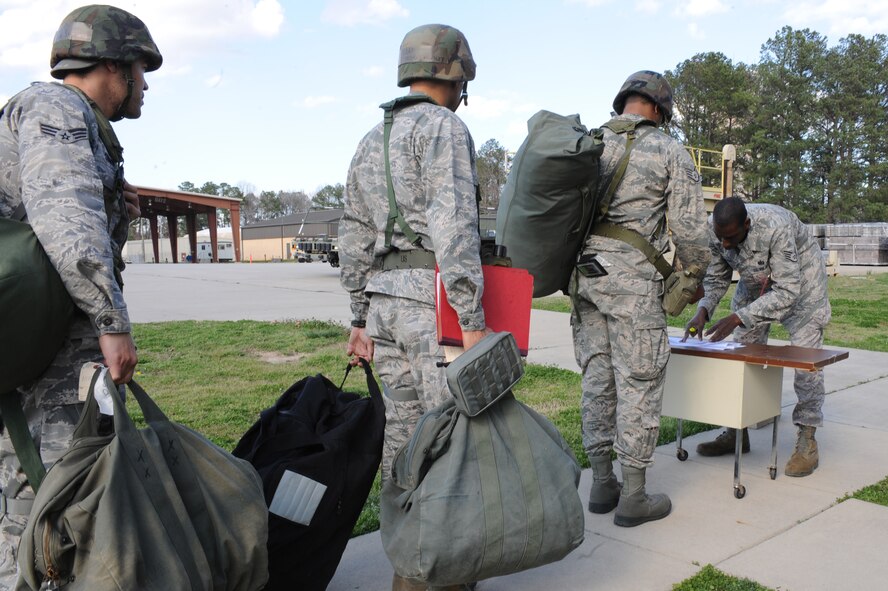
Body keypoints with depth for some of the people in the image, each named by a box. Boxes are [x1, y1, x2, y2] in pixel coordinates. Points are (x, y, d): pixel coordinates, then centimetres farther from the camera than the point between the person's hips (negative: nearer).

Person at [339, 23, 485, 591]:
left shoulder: (371, 141, 19)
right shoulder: (443, 127, -6)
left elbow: (354, 236, 18)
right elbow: (453, 225, -18)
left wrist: (360, 316, 22)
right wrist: (474, 320, -18)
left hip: (385, 299, 8)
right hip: (434, 299, -8)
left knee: (403, 431, 13)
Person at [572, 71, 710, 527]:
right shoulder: (669, 152, -1)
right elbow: (689, 228, -3)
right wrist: (697, 273, 14)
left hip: (584, 276, 5)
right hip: (633, 279, -5)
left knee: (597, 379, 11)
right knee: (638, 384, 2)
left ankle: (601, 485, 20)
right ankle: (633, 498, 9)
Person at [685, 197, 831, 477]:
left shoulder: (776, 228, -40)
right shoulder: (715, 229, -23)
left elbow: (787, 292, -39)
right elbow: (716, 277, -8)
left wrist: (738, 317, -46)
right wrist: (703, 310, -27)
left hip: (799, 278, -5)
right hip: (755, 279, 5)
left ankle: (807, 440, 0)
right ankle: (737, 431, 11)